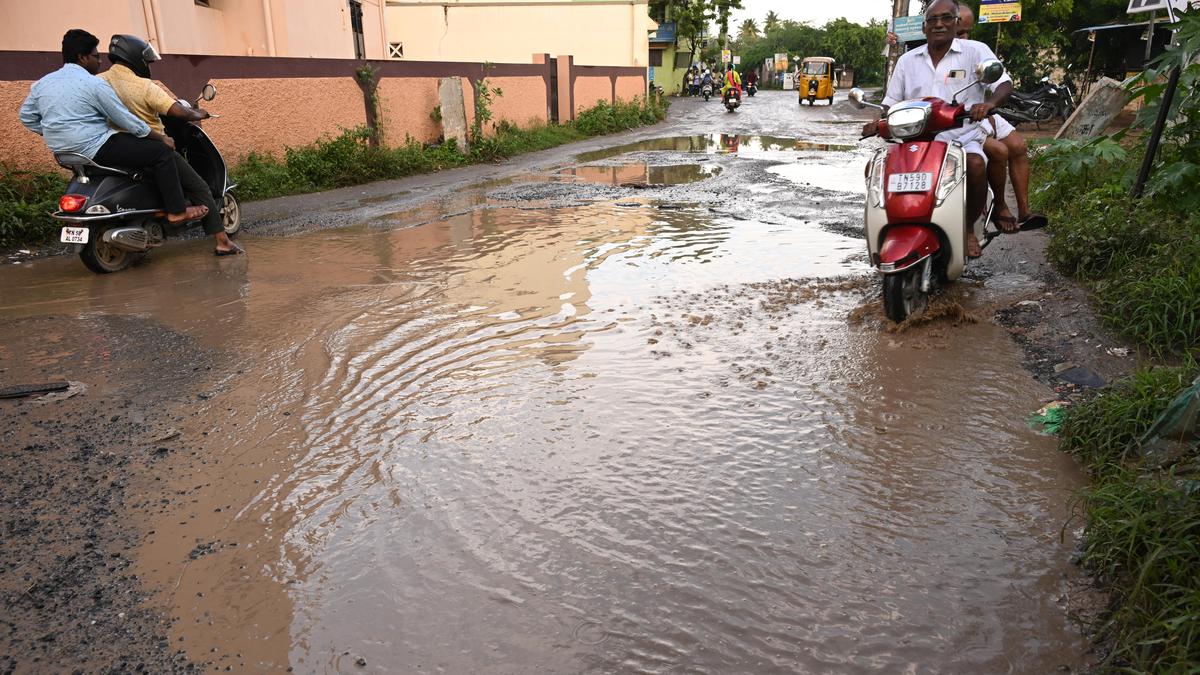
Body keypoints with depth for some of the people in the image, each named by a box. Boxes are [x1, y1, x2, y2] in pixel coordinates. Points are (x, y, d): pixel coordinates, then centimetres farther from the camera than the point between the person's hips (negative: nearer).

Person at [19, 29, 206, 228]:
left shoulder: (41, 84, 11)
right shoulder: (94, 84, -12)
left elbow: (27, 117, 16)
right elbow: (127, 121, -11)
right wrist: (162, 138, -2)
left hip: (64, 151, 9)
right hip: (96, 150, -9)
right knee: (162, 152, -6)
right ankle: (177, 211, -10)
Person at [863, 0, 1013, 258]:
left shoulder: (976, 51, 5)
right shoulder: (907, 60, 15)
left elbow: (1004, 83, -5)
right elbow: (892, 102, 18)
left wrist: (988, 103, -28)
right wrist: (879, 123, -5)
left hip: (963, 137, -3)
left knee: (975, 165, -36)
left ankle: (968, 227, -10)